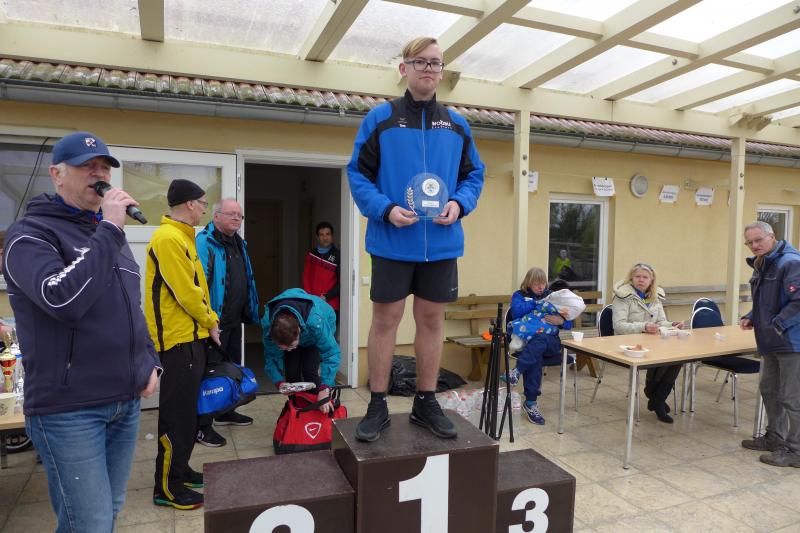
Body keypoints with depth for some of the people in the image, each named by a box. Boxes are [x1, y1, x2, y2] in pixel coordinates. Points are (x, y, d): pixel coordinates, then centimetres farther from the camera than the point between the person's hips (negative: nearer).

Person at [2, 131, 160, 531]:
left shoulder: (108, 235, 15)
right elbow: (62, 299, -27)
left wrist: (150, 361, 11)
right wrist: (109, 230, -22)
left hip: (127, 402, 7)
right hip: (68, 409, -7)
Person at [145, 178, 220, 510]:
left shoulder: (180, 237, 15)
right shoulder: (168, 238, -18)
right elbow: (186, 292, -20)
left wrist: (207, 321, 9)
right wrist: (210, 322, -7)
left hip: (190, 336, 10)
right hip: (179, 338, -10)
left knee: (185, 408, 17)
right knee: (177, 412, -2)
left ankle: (179, 470, 30)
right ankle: (167, 487, 10)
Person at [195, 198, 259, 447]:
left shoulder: (239, 244, 13)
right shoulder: (204, 242, -15)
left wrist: (250, 311, 18)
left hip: (234, 320, 9)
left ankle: (225, 412, 36)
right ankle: (202, 426, 10)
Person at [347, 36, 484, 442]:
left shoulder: (457, 125, 11)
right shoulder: (380, 118, 1)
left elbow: (474, 174, 14)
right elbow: (358, 173, -1)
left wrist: (459, 204, -7)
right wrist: (385, 209, -17)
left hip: (442, 243, 3)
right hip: (392, 241, -3)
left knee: (432, 320, 10)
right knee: (385, 319, 3)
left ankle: (425, 403, 24)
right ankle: (378, 406, 18)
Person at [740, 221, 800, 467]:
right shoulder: (761, 266, 12)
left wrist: (778, 325, -21)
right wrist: (751, 317, 8)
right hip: (771, 344, 10)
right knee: (769, 390, 19)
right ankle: (775, 437, 35)